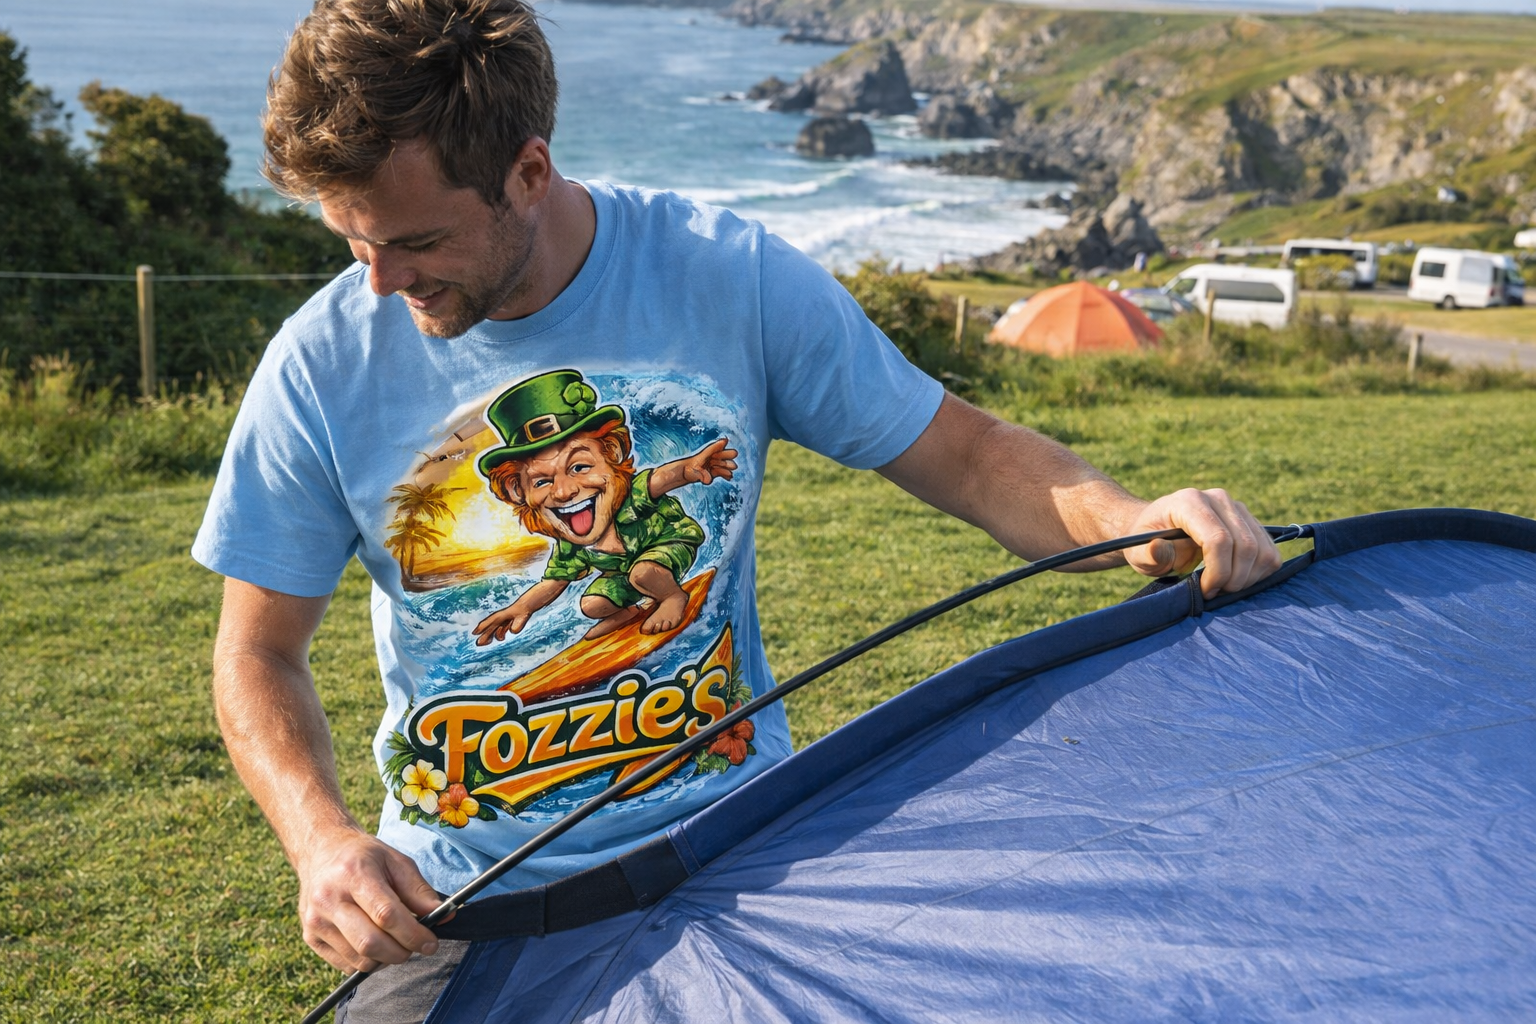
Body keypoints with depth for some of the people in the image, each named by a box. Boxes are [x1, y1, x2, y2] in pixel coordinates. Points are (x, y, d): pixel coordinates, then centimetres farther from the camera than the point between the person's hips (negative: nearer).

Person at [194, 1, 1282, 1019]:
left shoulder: (735, 278, -11)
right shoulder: (323, 363, -9)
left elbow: (962, 454, -2)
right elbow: (258, 655, 1)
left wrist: (1130, 519, -21)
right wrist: (321, 838, -17)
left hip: (728, 870, 0)